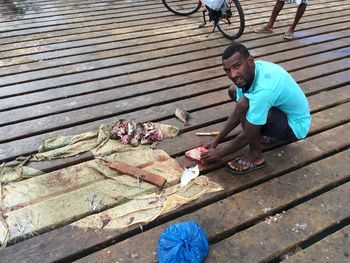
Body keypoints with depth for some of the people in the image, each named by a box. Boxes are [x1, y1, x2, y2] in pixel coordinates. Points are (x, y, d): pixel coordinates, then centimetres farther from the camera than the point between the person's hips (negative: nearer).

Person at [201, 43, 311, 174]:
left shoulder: (264, 89, -37)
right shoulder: (250, 71, -11)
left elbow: (246, 137, -28)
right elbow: (237, 113, 0)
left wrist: (219, 153, -13)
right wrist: (216, 141, 1)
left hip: (295, 125, -9)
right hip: (282, 108, 9)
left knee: (245, 104, -33)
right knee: (233, 90, 11)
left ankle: (256, 156, -11)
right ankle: (264, 129, 14)